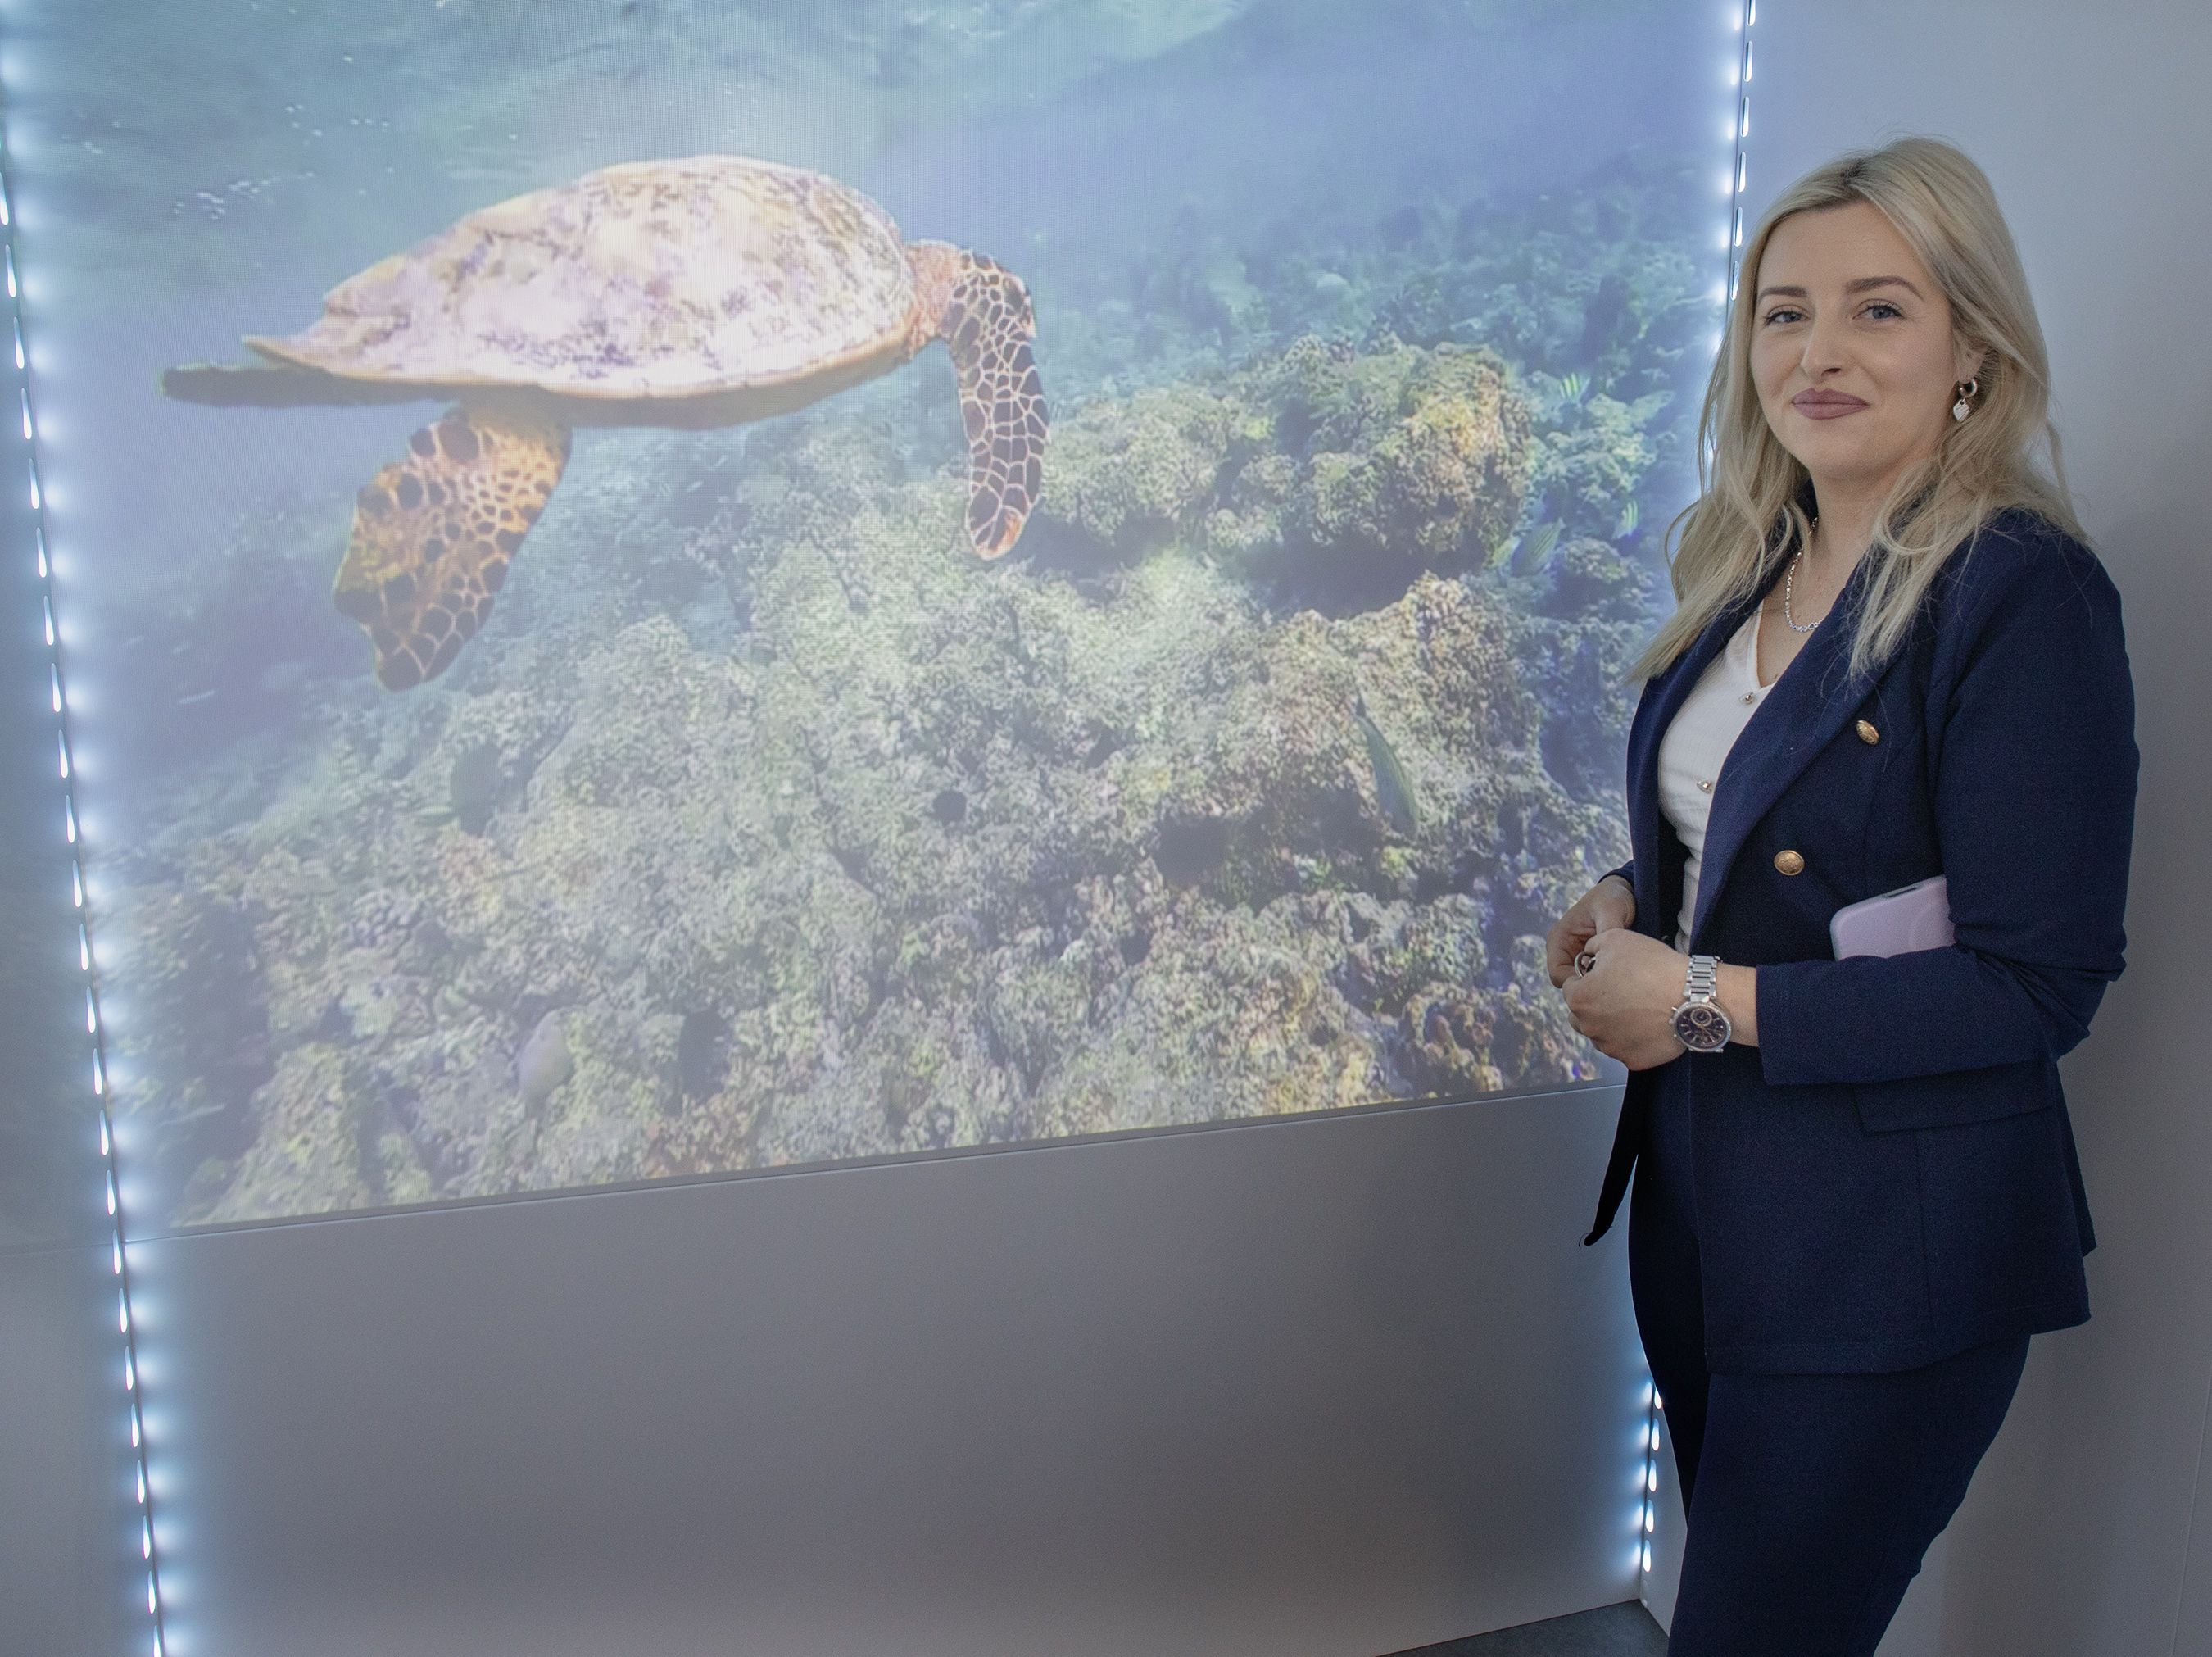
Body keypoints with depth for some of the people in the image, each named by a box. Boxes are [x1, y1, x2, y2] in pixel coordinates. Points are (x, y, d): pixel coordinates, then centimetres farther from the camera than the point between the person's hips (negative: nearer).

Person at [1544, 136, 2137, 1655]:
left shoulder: (2024, 594, -18)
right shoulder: (1749, 565, 5)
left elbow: (2042, 985, -20)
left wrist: (1712, 1003, -21)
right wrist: (1629, 901, -3)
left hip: (1885, 1257, -7)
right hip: (1697, 1191, 7)